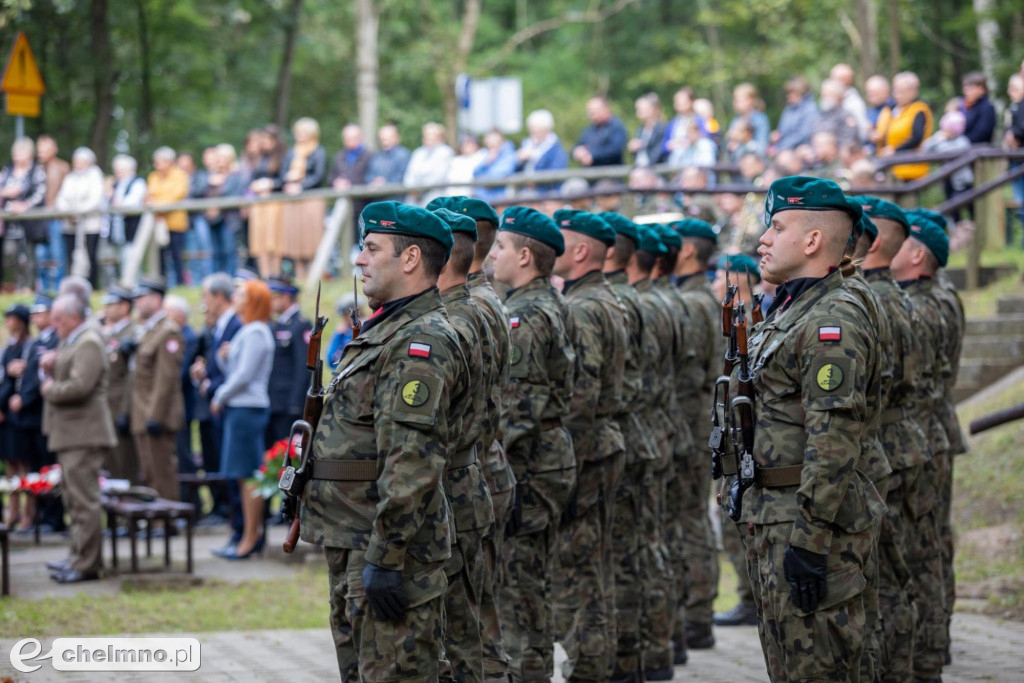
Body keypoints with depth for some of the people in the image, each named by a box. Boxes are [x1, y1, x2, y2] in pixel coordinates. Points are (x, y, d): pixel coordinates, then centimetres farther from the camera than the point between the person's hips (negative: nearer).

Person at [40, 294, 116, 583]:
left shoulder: (88, 343, -15)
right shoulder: (70, 342, 17)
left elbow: (80, 386, -26)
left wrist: (50, 389, -12)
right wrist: (51, 372, 3)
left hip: (83, 433, -11)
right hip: (70, 433, 11)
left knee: (84, 500, -9)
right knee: (74, 499, 17)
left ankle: (87, 564, -8)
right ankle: (80, 556, 26)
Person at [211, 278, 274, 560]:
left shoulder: (256, 333, -13)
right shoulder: (247, 331, 18)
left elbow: (244, 375, -17)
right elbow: (234, 371, 22)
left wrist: (220, 398, -7)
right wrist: (223, 358, 3)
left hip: (248, 408, -10)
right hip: (239, 408, 10)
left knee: (248, 475, -8)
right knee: (245, 476, 11)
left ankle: (251, 537, -6)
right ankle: (254, 533, 15)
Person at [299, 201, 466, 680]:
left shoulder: (421, 343, -17)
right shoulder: (385, 331, 18)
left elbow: (412, 464, -25)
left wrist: (385, 559, -27)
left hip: (388, 549, -11)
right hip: (351, 545, 11)